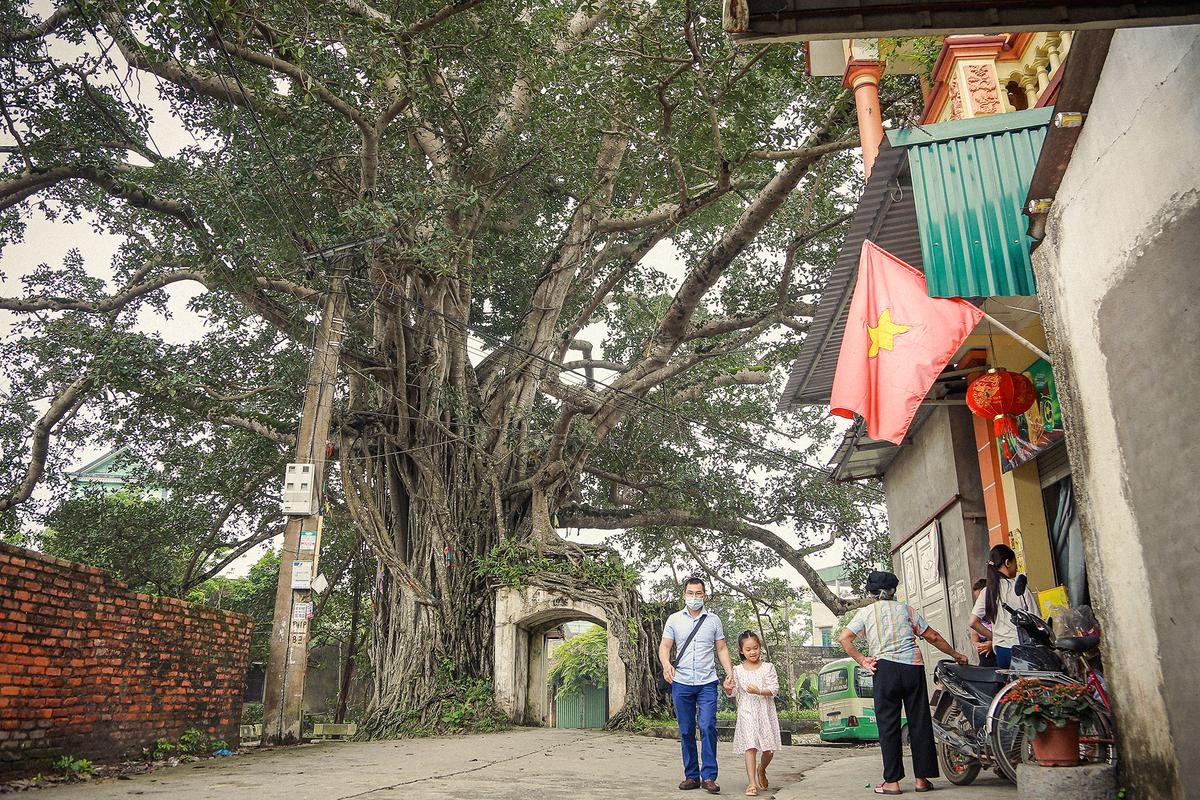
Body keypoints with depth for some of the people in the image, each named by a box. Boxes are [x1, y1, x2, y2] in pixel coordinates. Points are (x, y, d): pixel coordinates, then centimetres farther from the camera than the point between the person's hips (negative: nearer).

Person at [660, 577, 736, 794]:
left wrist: (730, 674, -2)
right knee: (686, 732, 6)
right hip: (681, 684, 1)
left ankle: (708, 776, -8)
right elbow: (665, 646, 3)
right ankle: (691, 776, 15)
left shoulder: (713, 620, 8)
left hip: (707, 683, -1)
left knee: (708, 727, -13)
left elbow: (722, 649, 11)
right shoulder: (674, 619, 7)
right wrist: (666, 664, -18)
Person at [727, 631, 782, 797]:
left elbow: (774, 689, -6)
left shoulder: (768, 668, 2)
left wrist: (759, 691, -22)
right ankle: (752, 783, -7)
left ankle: (761, 770, 36)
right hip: (747, 713, -1)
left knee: (769, 749, 5)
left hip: (765, 712, 1)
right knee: (750, 747, -11)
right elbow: (733, 692, 2)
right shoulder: (738, 670, 4)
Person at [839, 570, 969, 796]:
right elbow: (933, 637, 16)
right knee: (919, 722, 8)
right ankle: (922, 778, 11)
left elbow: (844, 638, -1)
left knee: (888, 725, 3)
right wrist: (956, 655, 27)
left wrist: (862, 660, 4)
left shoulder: (866, 612, 9)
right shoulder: (906, 609, 13)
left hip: (885, 669, -1)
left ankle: (892, 782, 4)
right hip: (913, 667, 2)